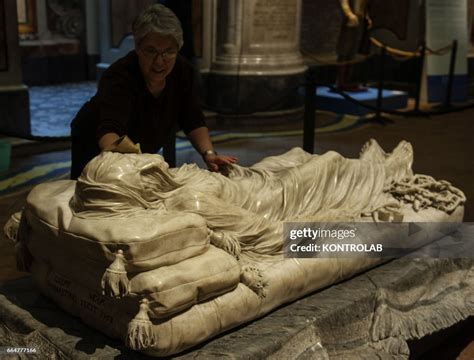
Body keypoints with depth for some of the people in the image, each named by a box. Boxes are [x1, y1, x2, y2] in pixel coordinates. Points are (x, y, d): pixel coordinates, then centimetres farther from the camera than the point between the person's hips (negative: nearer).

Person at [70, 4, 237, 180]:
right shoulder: (119, 77, -36)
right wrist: (115, 151, -72)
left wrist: (209, 154, -31)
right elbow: (109, 130, -50)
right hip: (97, 150, -5)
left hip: (141, 152, 5)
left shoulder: (182, 70, -19)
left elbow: (193, 121, -14)